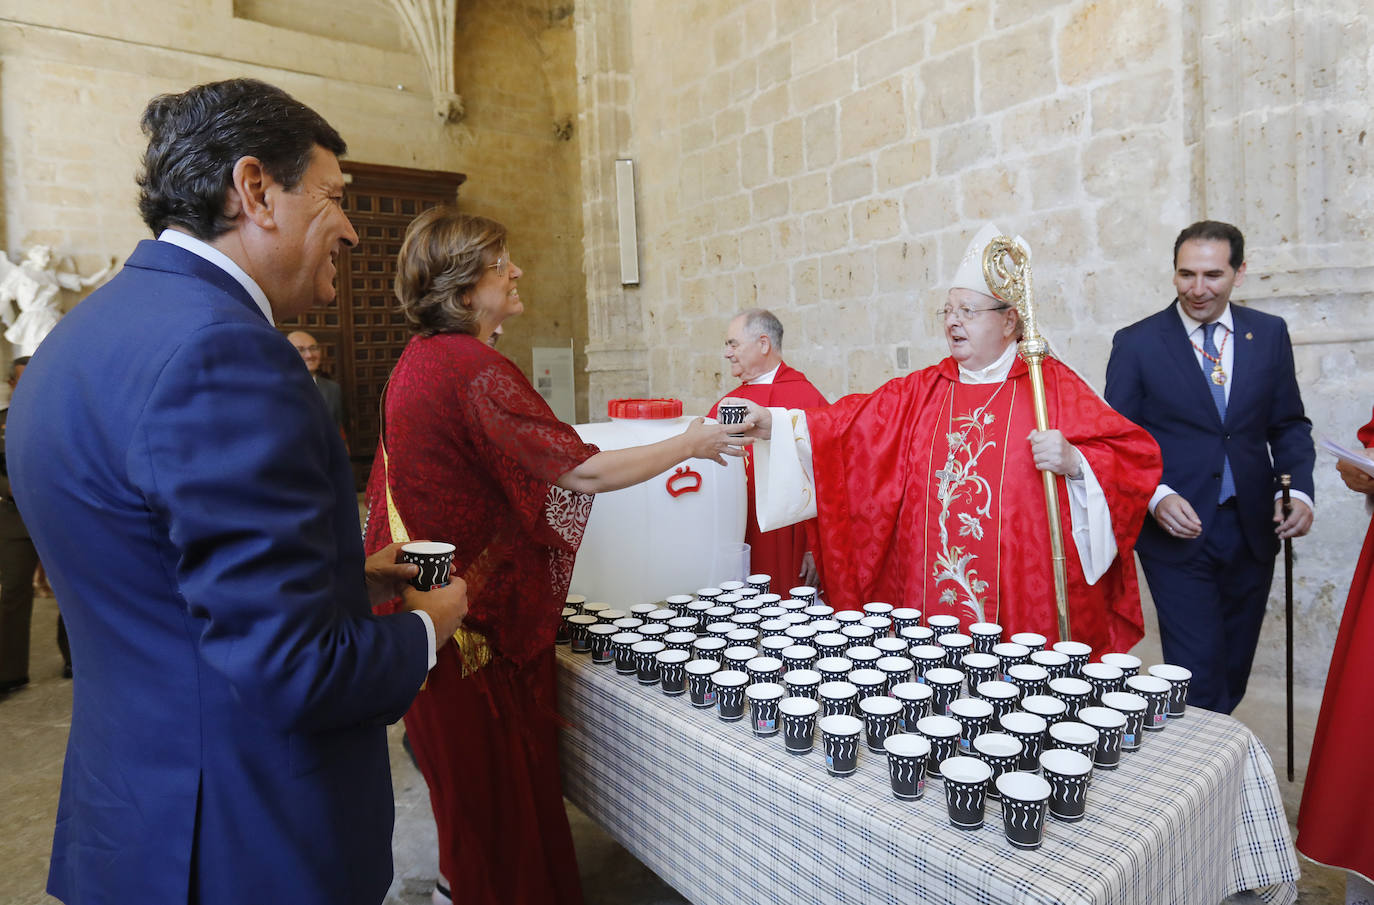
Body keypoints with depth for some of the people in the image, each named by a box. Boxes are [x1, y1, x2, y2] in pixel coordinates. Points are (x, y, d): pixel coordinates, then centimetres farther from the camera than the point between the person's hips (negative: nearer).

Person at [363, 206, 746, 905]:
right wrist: (690, 443, -13)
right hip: (481, 609, -9)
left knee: (466, 760, 23)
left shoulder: (418, 360, 8)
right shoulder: (474, 369, -23)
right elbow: (583, 473, -24)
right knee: (495, 772, 8)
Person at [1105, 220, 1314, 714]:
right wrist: (1156, 497, -19)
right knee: (1200, 673, -5)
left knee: (1234, 669, 16)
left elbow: (1289, 423, 11)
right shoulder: (1136, 342, -5)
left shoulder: (1269, 334, 6)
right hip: (1176, 530, -4)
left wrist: (1299, 489, -5)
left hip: (1252, 528, 4)